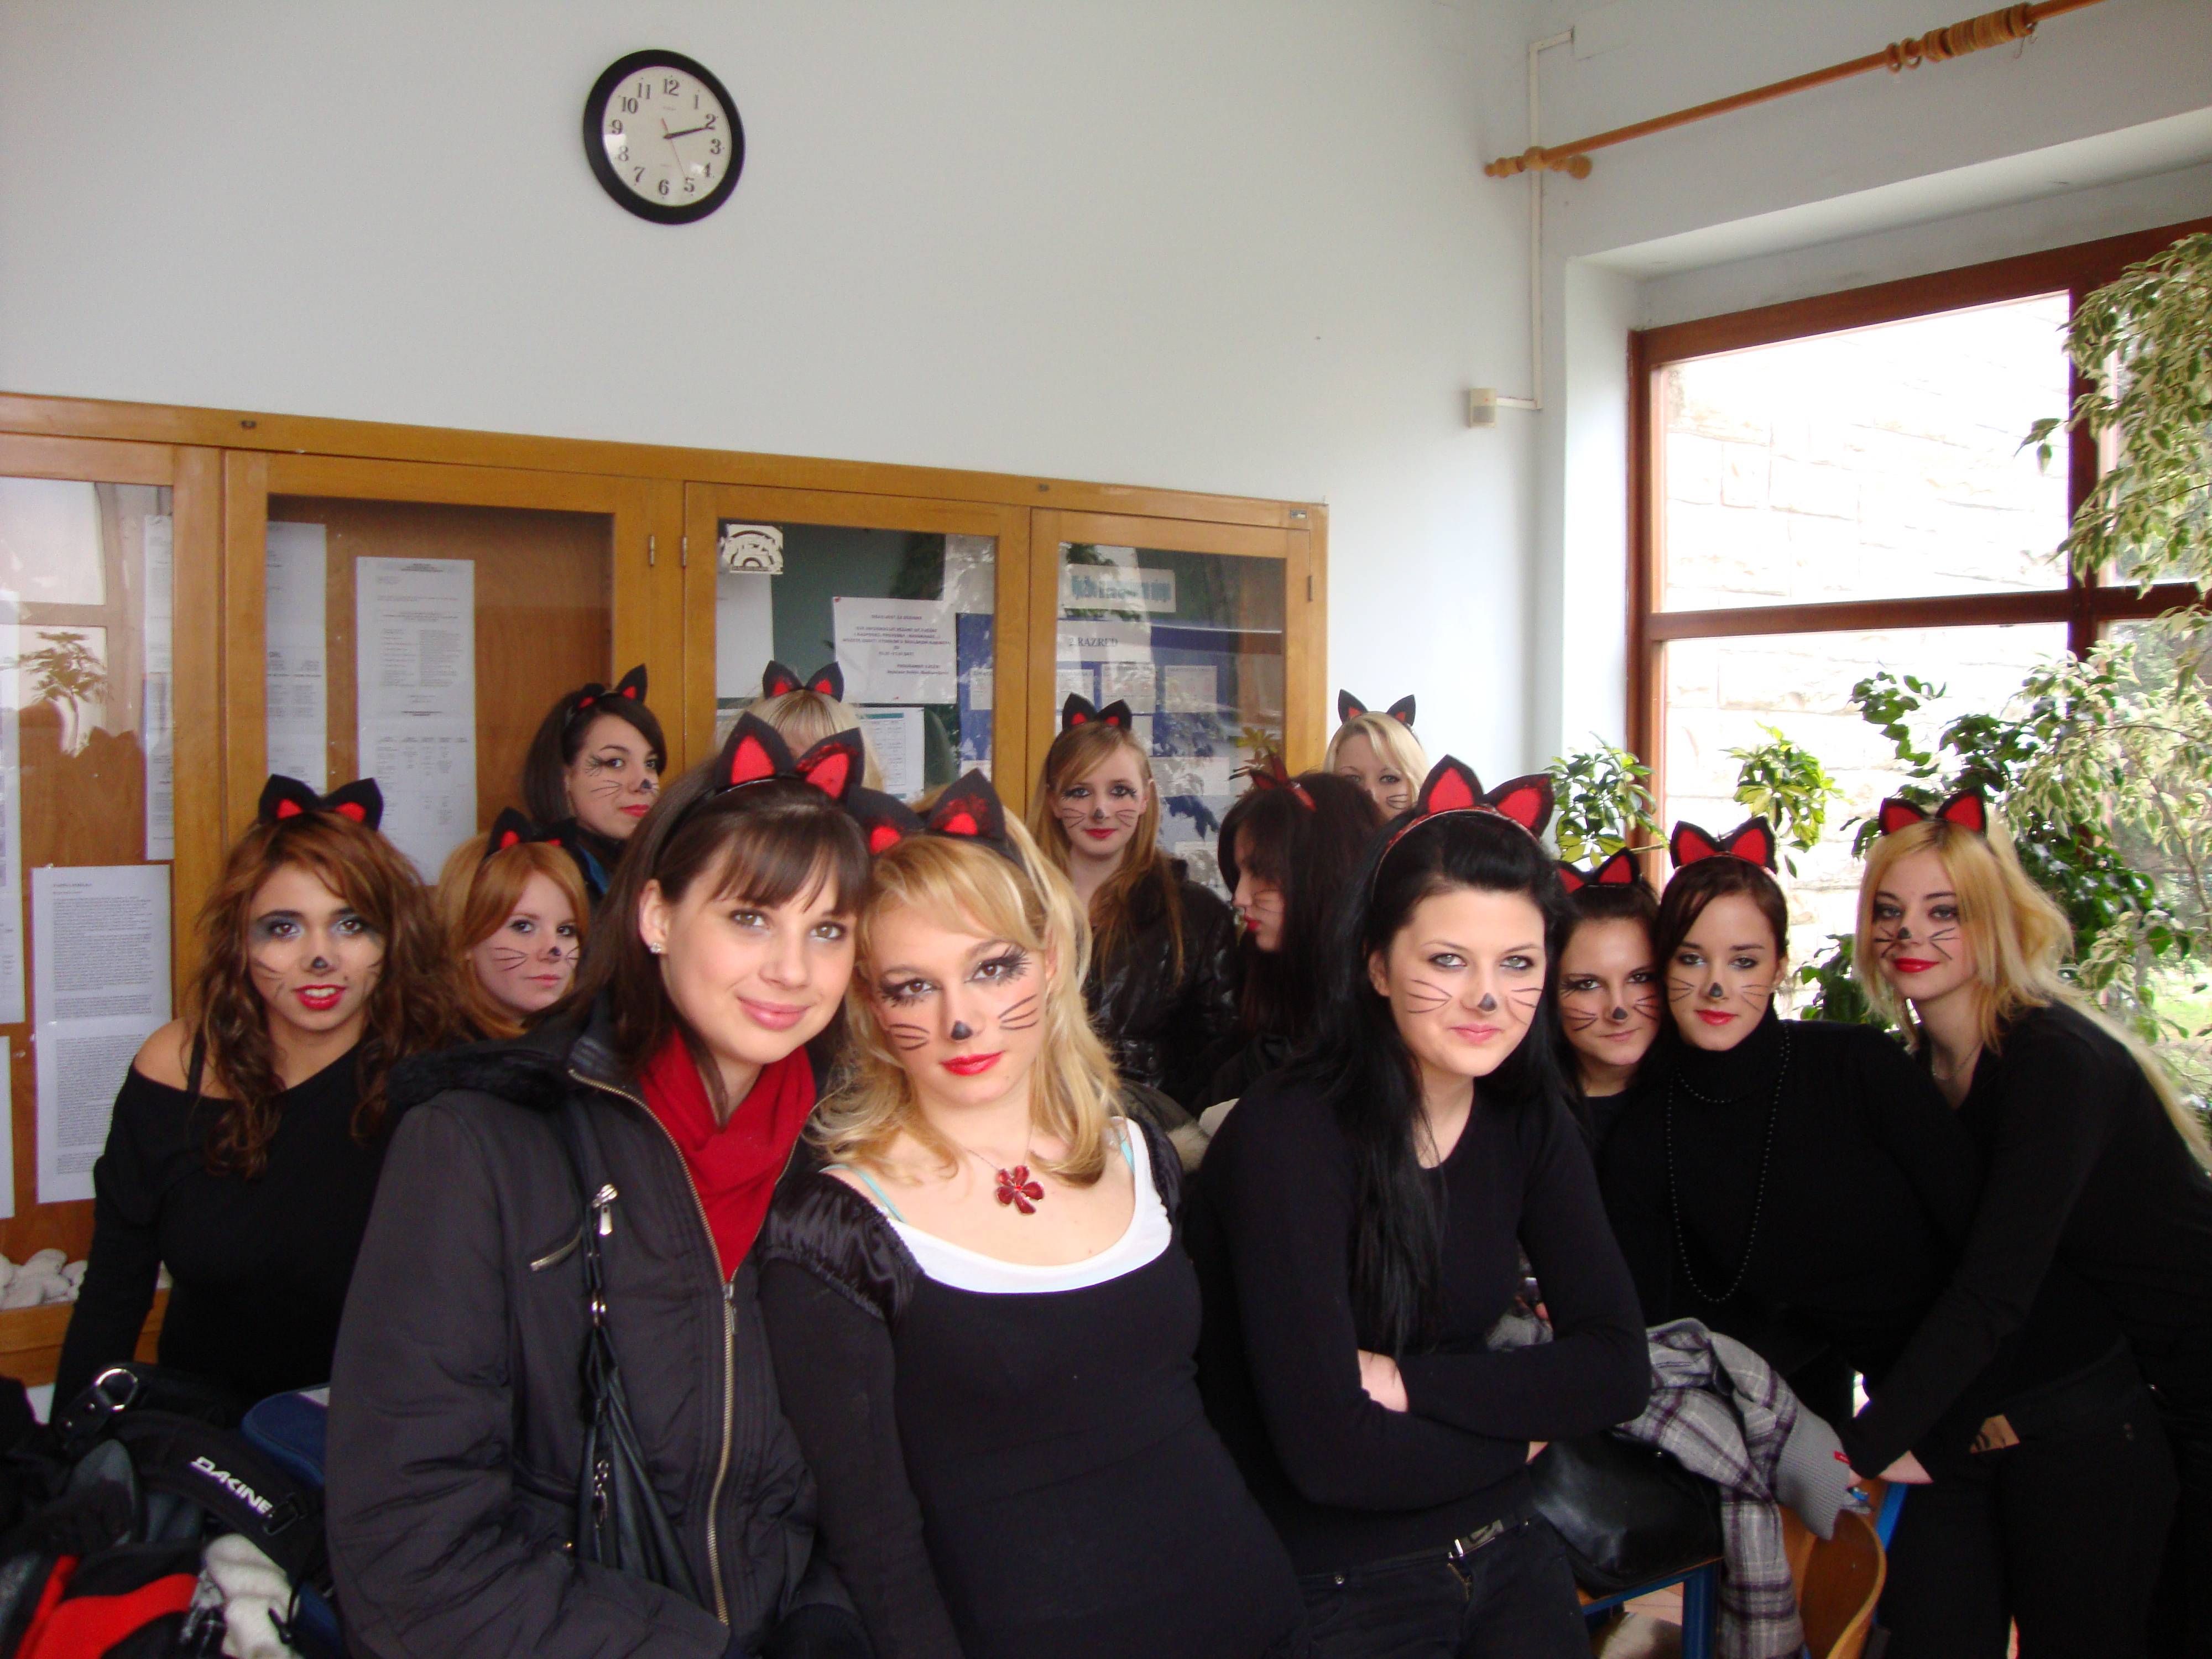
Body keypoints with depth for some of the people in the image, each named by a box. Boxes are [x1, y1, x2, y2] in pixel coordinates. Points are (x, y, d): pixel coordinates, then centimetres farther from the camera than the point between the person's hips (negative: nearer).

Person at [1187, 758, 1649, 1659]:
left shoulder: (1527, 1120, -4)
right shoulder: (1287, 1137, -24)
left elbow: (1616, 1370, -8)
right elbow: (1327, 1454, -27)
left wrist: (1407, 1382, -20)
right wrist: (1517, 1431, -11)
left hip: (1506, 1554, 5)